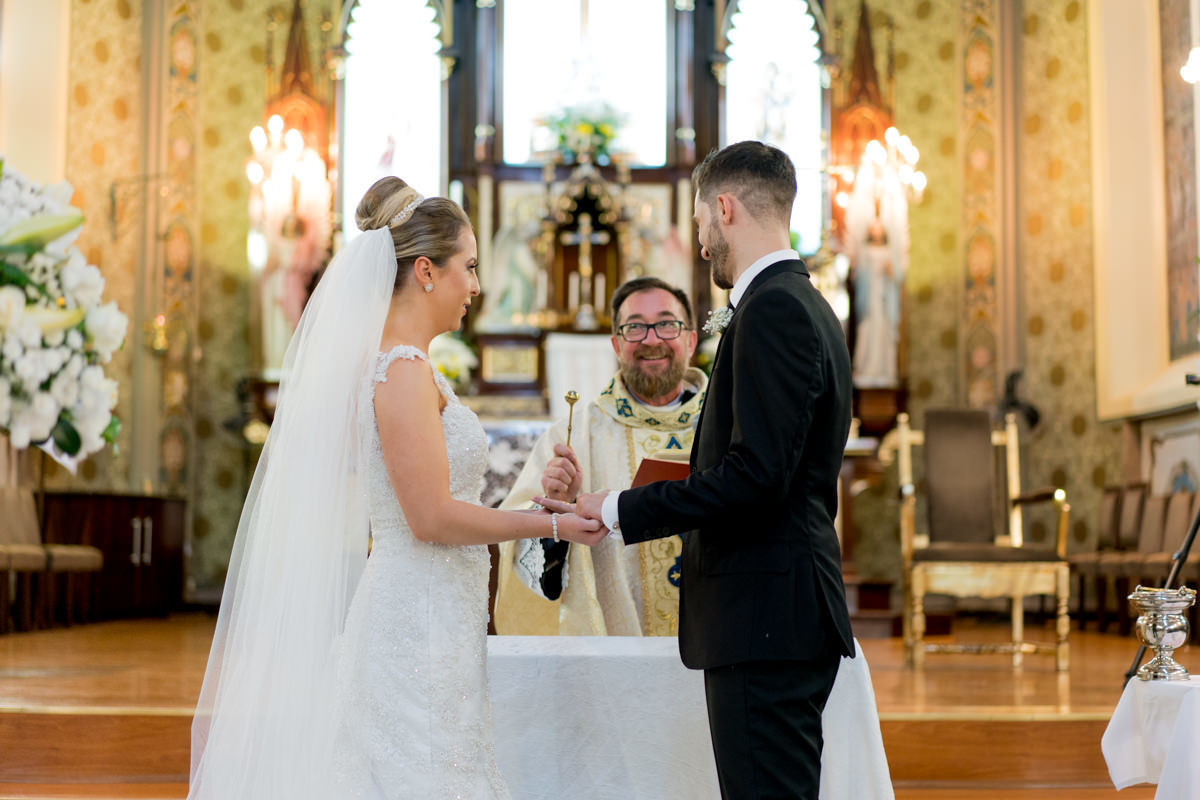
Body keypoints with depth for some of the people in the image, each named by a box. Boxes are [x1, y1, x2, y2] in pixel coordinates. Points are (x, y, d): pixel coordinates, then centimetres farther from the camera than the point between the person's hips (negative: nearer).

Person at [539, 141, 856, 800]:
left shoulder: (773, 308, -14)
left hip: (765, 617, -10)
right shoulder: (806, 305, 18)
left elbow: (756, 475, -22)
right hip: (788, 610, 10)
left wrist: (619, 510, -15)